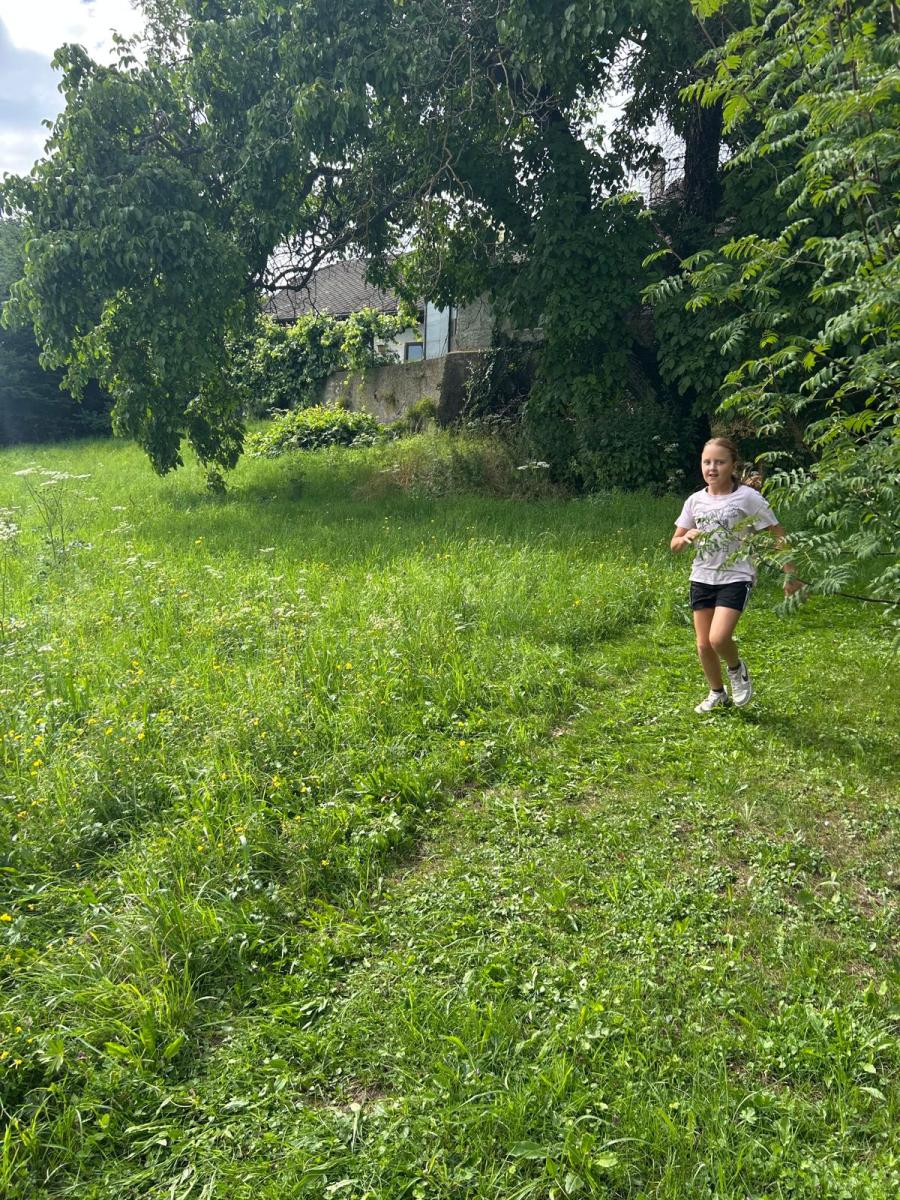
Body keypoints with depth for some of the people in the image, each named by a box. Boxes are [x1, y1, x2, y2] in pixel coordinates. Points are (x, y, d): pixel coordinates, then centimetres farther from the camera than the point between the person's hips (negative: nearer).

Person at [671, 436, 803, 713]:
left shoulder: (748, 497, -8)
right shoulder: (695, 501, 4)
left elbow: (778, 536, -4)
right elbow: (675, 544, 10)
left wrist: (790, 574, -7)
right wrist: (686, 538, -13)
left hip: (736, 578, -5)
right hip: (702, 578, 5)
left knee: (719, 638, -21)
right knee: (704, 645, 7)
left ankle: (737, 668, 13)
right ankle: (717, 694, 31)